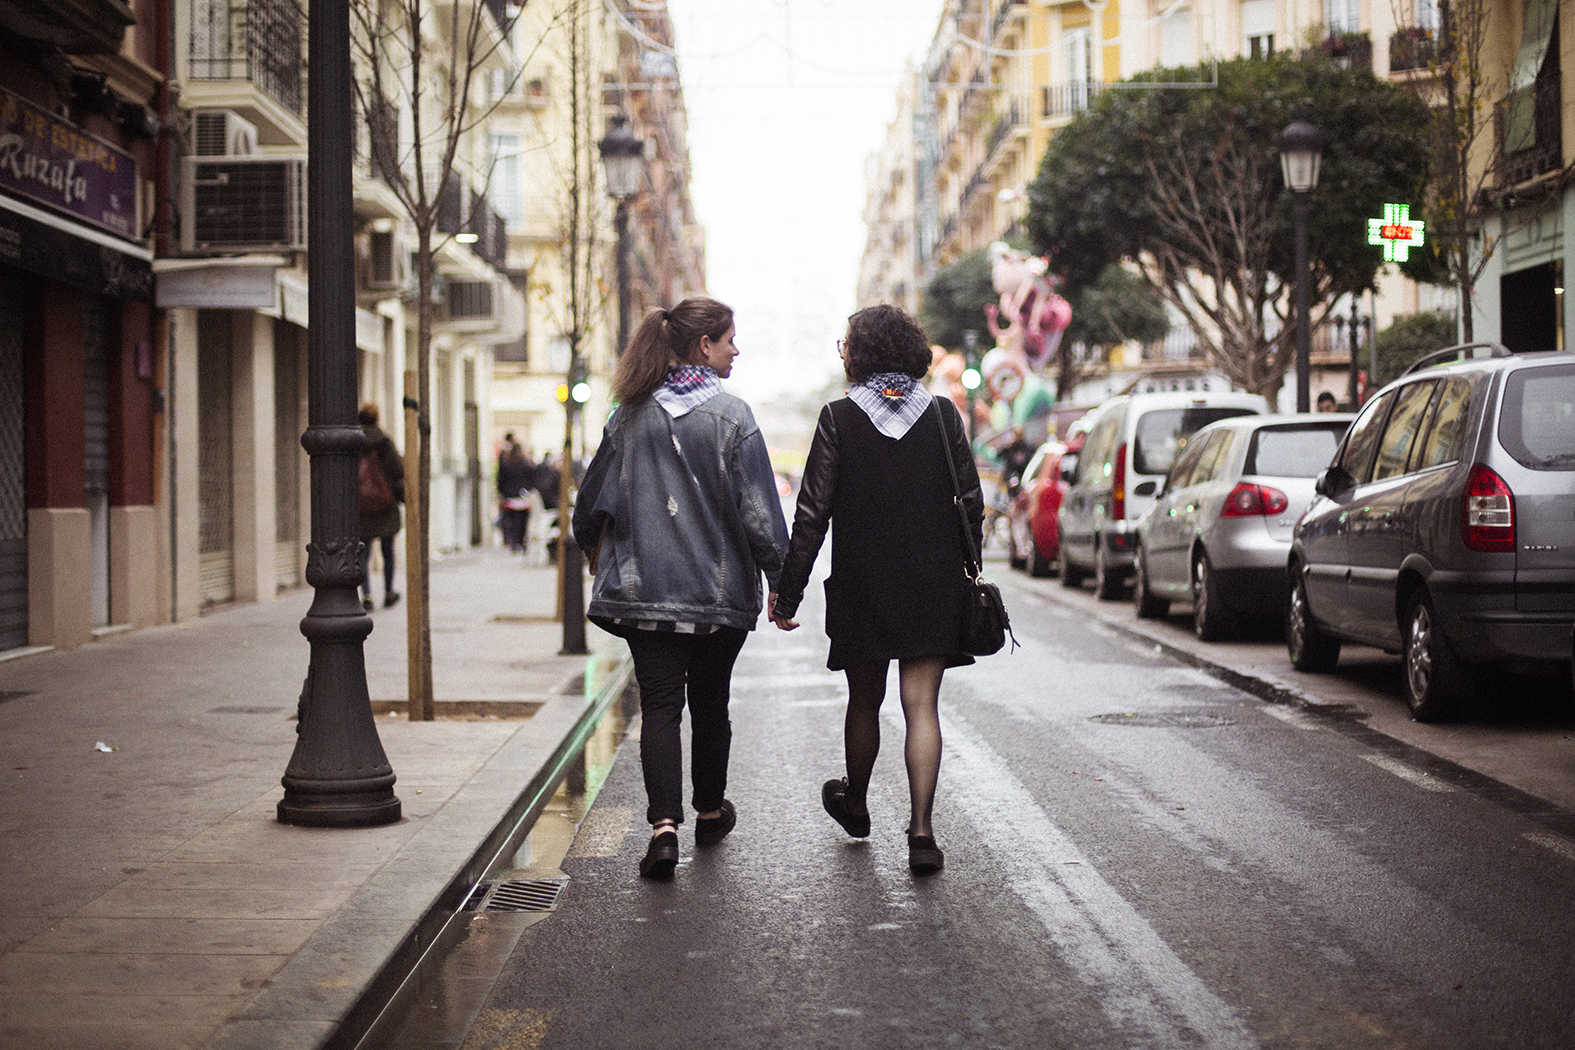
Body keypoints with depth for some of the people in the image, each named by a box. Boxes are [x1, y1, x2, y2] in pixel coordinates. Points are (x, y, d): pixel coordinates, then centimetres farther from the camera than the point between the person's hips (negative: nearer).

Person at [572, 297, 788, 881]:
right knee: (710, 702, 15)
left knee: (660, 705, -1)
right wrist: (780, 579, -5)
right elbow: (758, 510, -12)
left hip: (644, 587, 2)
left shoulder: (633, 415, 3)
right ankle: (710, 812, 32)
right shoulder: (731, 415, -9)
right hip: (720, 590, -2)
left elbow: (590, 503, 10)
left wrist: (597, 555, 28)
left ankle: (664, 823, -17)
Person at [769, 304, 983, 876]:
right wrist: (963, 573, 14)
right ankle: (921, 830, -11)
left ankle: (855, 802, 39)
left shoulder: (839, 418, -7)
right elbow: (971, 503, 2)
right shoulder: (943, 414, 0)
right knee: (922, 705, 0)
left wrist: (787, 590, -3)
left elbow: (813, 512, -9)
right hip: (933, 587, 1)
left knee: (864, 700, 17)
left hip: (861, 587, -1)